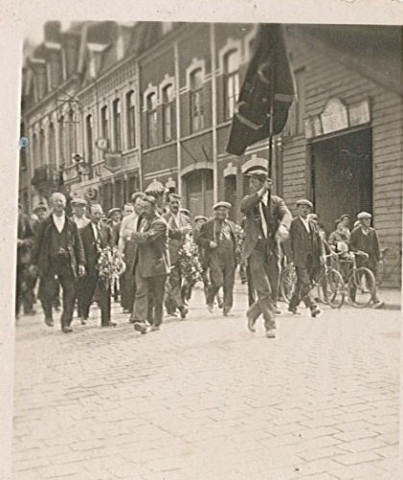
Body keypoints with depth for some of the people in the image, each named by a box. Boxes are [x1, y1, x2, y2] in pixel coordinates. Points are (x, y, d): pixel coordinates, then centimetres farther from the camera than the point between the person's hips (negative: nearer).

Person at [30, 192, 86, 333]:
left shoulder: (71, 225, 12)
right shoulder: (45, 224, 8)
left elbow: (78, 245, 11)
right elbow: (37, 243, 9)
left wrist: (81, 263, 3)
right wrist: (34, 262, 5)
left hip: (68, 262, 2)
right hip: (50, 262, -1)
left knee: (70, 293, -3)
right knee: (47, 291, -8)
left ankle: (66, 323, 8)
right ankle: (48, 314, 22)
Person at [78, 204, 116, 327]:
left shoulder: (107, 229, 9)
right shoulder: (83, 231, 1)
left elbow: (111, 247, 8)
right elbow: (82, 249, -1)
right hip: (90, 266, -2)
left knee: (105, 292, 0)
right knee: (86, 293, 8)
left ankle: (106, 320, 5)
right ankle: (84, 315, 32)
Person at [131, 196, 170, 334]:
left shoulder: (160, 223, -12)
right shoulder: (143, 221, 15)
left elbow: (146, 237, -24)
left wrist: (132, 235, -12)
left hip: (156, 264, -6)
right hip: (141, 264, 6)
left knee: (157, 296, 7)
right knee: (141, 292, -7)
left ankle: (156, 323, 20)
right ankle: (141, 321, -13)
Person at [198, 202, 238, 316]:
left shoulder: (231, 225, 20)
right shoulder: (208, 225, 6)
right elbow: (200, 238, 5)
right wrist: (209, 243, -13)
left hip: (230, 258, 4)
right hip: (215, 257, -4)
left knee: (229, 284, 1)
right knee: (217, 281, -15)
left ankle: (227, 307, 10)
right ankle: (209, 301, 11)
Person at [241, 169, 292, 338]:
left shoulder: (276, 201, 8)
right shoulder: (249, 200, 8)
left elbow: (286, 214, -12)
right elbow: (245, 206, -18)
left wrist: (283, 226, -34)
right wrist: (262, 191, -16)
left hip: (272, 249, 2)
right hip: (255, 249, -2)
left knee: (273, 291, 6)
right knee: (264, 290, -10)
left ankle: (253, 312, 29)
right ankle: (270, 325, -3)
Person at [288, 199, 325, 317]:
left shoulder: (313, 223, 17)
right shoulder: (293, 223, 1)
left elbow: (319, 240, 15)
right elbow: (289, 240, -2)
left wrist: (322, 254, 3)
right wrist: (290, 257, -8)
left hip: (312, 259, 5)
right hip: (300, 258, -5)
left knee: (301, 283, 10)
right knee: (304, 283, -12)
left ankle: (293, 305, 22)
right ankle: (313, 307, -17)